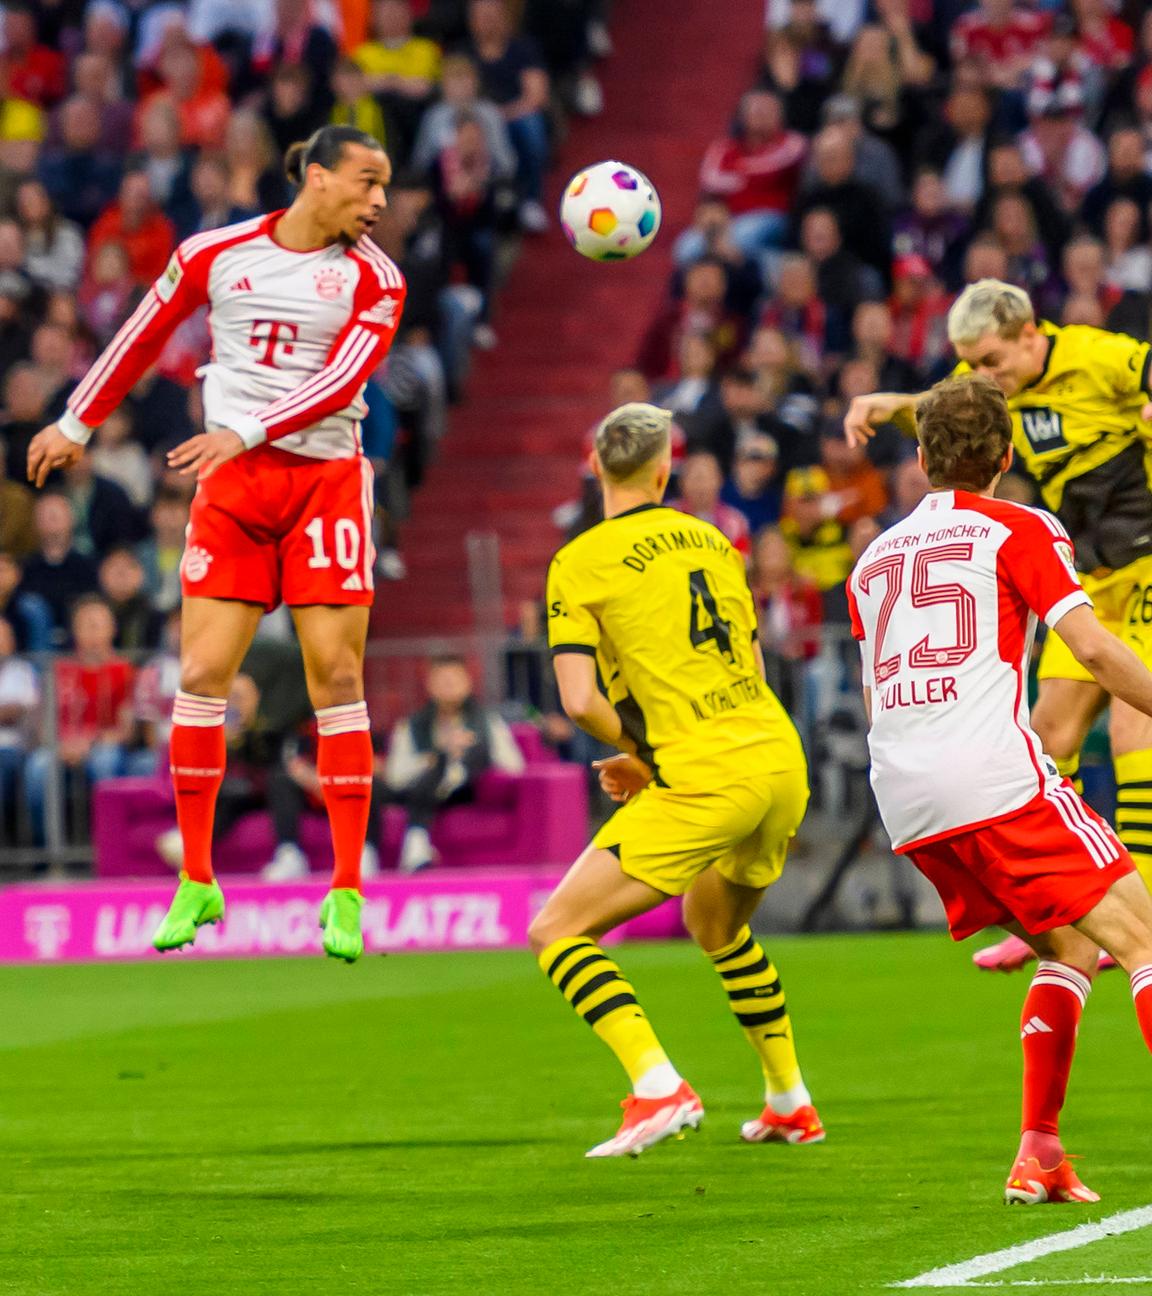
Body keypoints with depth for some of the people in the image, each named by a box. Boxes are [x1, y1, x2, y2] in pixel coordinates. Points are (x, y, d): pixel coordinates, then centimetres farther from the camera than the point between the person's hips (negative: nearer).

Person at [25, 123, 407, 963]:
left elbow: (343, 379, -16)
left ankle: (347, 896, -1)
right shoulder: (215, 255, 3)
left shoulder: (372, 279, -2)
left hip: (325, 479, -1)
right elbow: (144, 336, 17)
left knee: (337, 677, -6)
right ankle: (197, 884, 7)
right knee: (202, 675, -5)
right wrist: (77, 424, 24)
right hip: (229, 485, 1)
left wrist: (245, 432, -27)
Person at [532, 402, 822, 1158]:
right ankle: (791, 1103, 34)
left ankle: (658, 1087, -18)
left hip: (706, 782, -7)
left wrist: (635, 753, 6)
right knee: (715, 921, 32)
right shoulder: (709, 540, 15)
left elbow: (580, 700, -12)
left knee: (558, 930, -2)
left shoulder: (580, 563, -3)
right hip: (781, 760, 7)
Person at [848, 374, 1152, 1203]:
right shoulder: (1019, 531, 5)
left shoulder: (874, 559, 23)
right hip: (996, 776, -6)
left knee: (1070, 946, 18)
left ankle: (1038, 1155, 6)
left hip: (904, 801, 6)